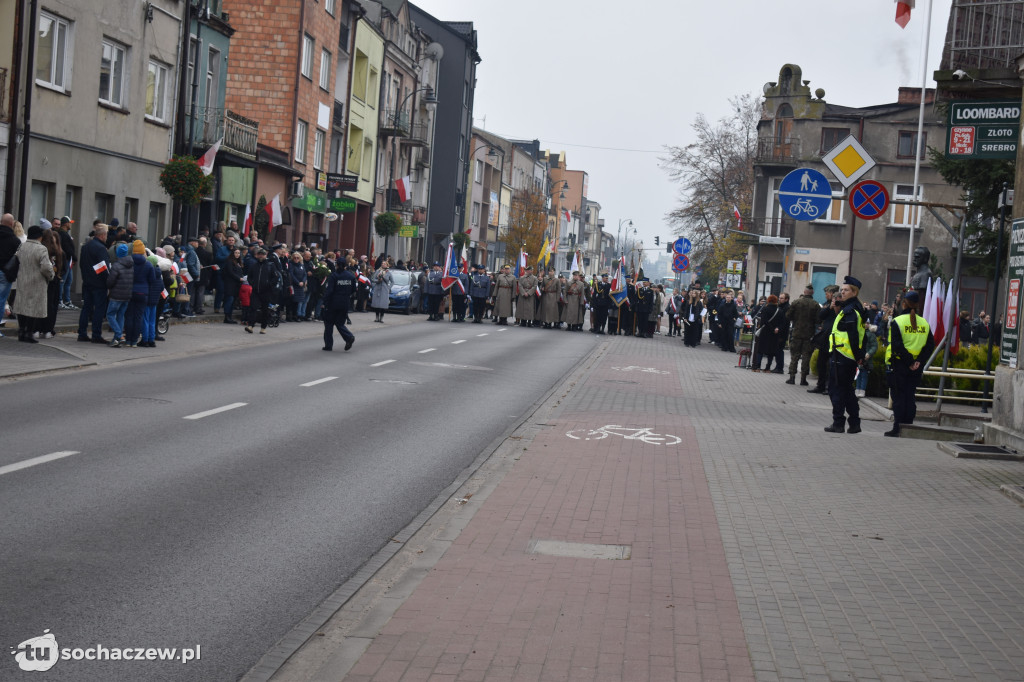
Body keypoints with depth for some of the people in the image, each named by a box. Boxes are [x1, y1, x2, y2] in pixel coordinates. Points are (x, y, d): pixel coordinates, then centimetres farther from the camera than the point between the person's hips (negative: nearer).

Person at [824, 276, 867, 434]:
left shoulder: (849, 311, -16)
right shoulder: (855, 309, 15)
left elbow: (853, 336, -21)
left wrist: (858, 356, -19)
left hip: (840, 357, -9)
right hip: (851, 358, 9)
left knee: (836, 390, -2)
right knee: (848, 390, 15)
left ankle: (838, 423, 0)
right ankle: (854, 424, 17)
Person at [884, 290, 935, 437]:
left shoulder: (897, 322, -10)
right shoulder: (924, 323, 5)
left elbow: (897, 346, -18)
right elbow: (930, 345, 0)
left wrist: (909, 361, -13)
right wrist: (919, 360, -7)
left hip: (898, 365, -4)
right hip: (916, 368, 4)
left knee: (898, 396, 1)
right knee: (911, 396, 11)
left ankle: (898, 428, -1)